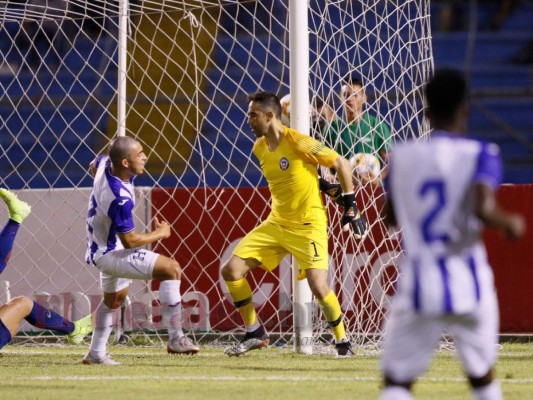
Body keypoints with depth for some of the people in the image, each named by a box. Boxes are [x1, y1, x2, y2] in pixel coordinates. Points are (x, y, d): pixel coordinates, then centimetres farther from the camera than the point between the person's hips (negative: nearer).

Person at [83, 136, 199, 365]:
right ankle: (175, 339, -17)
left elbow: (93, 165, 19)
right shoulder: (120, 199, -34)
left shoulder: (105, 163, -9)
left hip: (99, 248, 10)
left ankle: (96, 353, 41)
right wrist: (160, 234, -8)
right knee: (171, 269, -20)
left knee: (114, 298, 31)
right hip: (110, 253, -10)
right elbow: (129, 241, -25)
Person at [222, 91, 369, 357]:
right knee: (231, 270, -2)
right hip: (276, 223, 7)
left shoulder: (298, 143, -17)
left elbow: (341, 163, -11)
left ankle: (343, 342, 3)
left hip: (308, 225, -7)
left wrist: (350, 204, -10)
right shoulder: (259, 148, 5)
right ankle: (255, 333, 12)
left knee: (318, 287, -20)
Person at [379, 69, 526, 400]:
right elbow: (483, 209, -22)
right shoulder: (481, 155, -6)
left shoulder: (402, 156, 4)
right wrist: (510, 222, -1)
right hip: (468, 282, -1)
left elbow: (391, 217, 17)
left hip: (418, 285, 1)